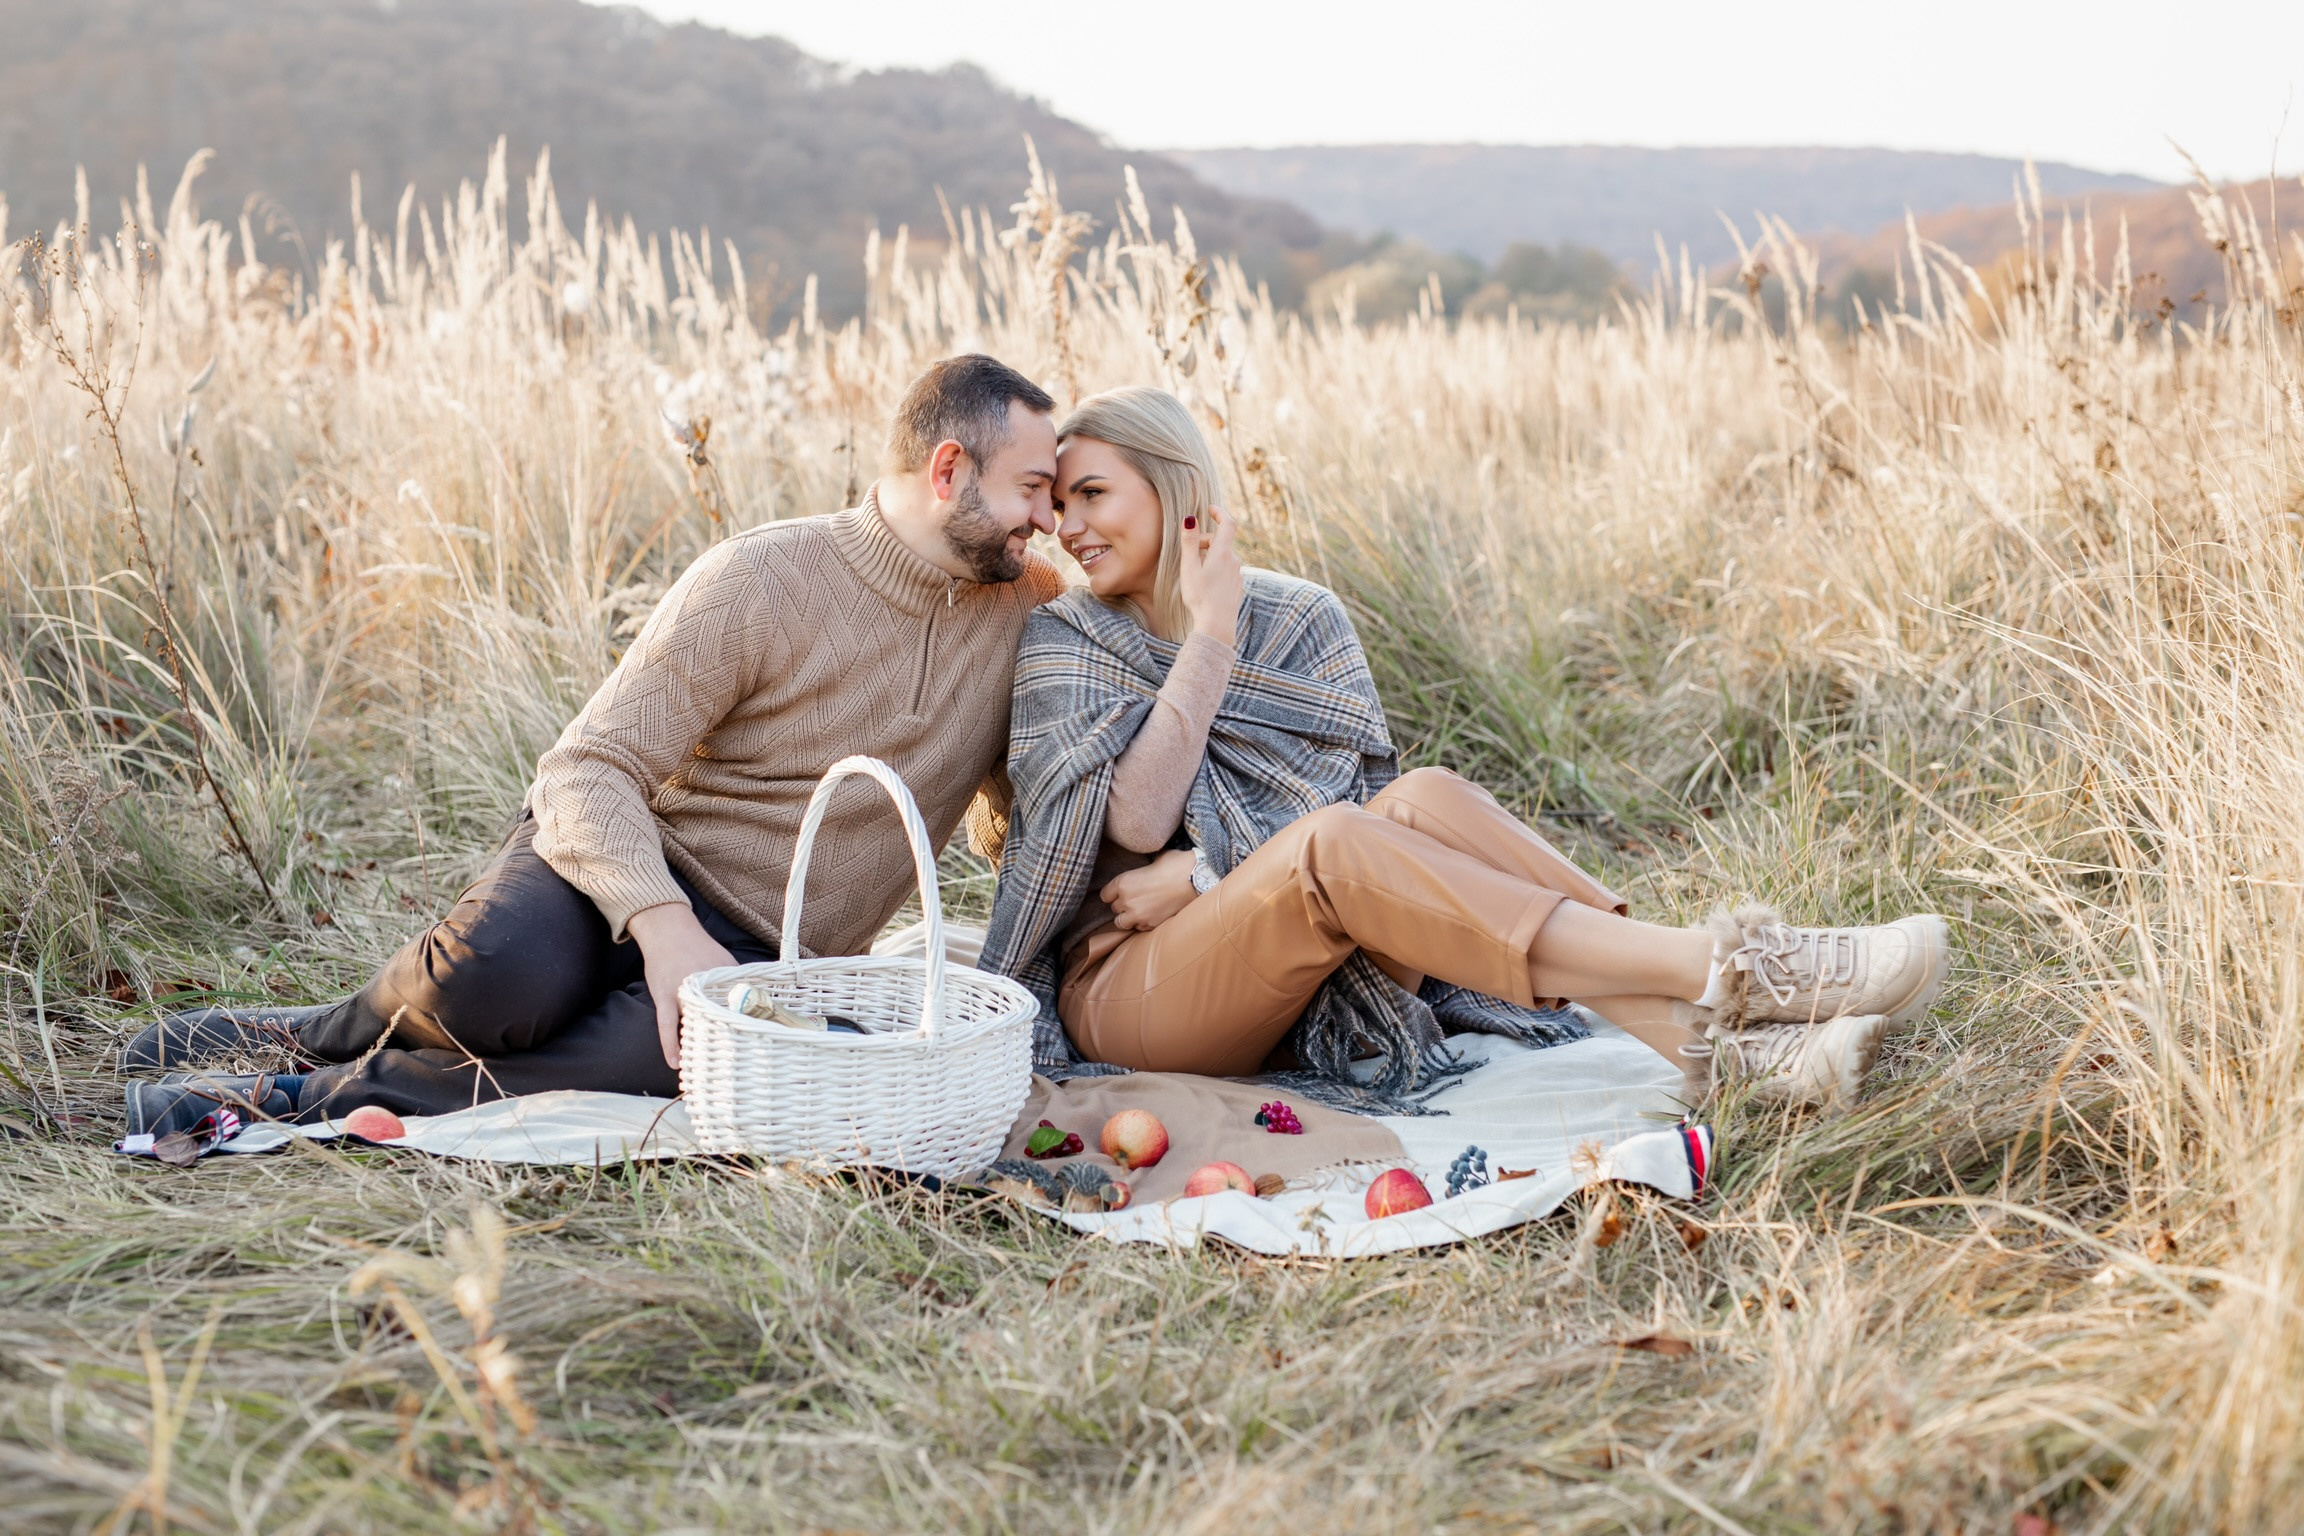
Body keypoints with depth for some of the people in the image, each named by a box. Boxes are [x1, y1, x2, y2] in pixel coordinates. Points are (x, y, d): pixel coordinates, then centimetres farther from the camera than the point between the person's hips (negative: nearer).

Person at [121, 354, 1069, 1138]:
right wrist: (663, 924, -33)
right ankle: (339, 1031, 0)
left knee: (662, 1057, -34)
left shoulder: (1026, 609, 4)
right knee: (498, 977, -37)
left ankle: (314, 1095, -17)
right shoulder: (760, 580, -11)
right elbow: (588, 768, -16)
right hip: (635, 870, -2)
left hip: (762, 958, 3)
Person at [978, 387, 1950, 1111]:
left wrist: (1199, 873, -15)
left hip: (1283, 996, 3)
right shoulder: (1059, 642, 1)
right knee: (1333, 840, -33)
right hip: (1127, 997, -3)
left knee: (1421, 801, -26)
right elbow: (1137, 820, -13)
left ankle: (1702, 1040, -39)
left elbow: (1368, 794, -4)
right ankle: (1724, 972, -42)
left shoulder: (1297, 619, 9)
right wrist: (1209, 640, -13)